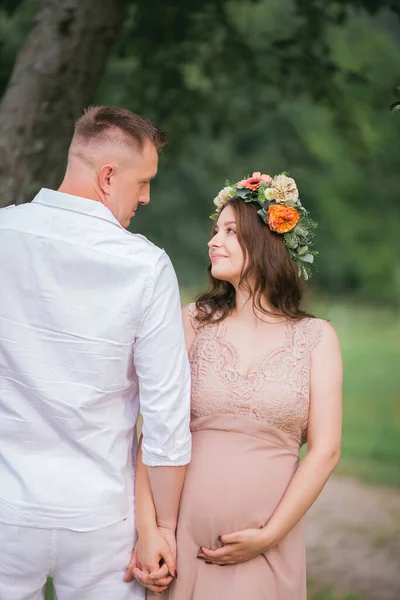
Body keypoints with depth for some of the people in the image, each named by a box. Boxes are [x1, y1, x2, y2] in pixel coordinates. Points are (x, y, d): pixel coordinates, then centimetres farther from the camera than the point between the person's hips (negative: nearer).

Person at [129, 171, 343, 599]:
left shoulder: (317, 338, 2)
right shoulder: (191, 323, 2)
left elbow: (324, 451, -2)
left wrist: (268, 536, -8)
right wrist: (147, 532, -12)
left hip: (267, 548, 0)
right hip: (181, 536, 1)